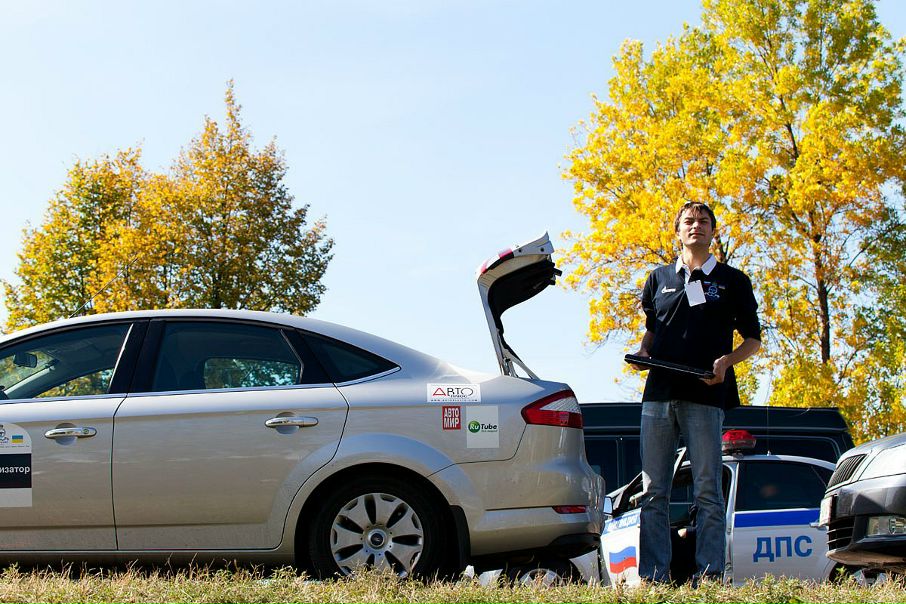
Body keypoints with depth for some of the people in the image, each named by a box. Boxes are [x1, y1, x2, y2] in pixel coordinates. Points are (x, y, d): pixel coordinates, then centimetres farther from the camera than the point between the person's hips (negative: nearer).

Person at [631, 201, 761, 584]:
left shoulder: (732, 281, 11)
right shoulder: (659, 278, 20)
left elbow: (753, 340, 11)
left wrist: (726, 361, -9)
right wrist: (643, 352, 7)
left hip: (705, 396, -3)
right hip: (658, 394, 3)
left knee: (707, 491, -6)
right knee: (653, 491, 0)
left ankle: (709, 575, -5)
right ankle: (653, 578, 2)